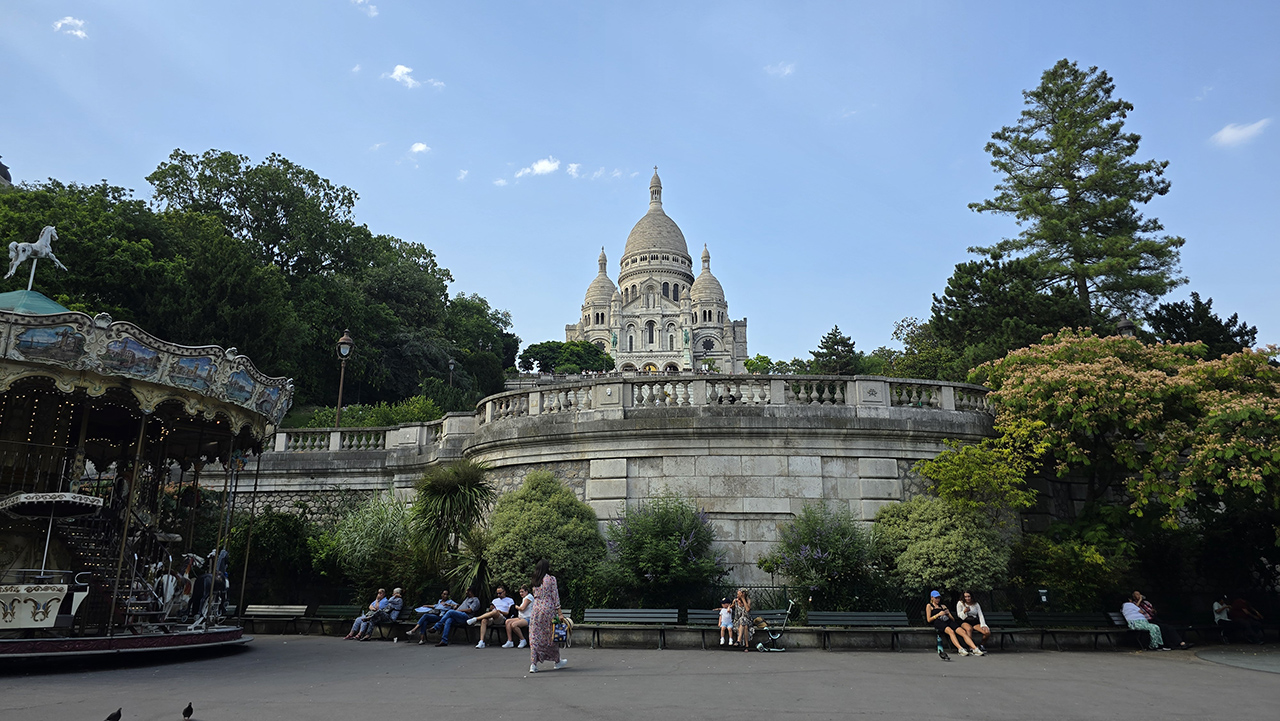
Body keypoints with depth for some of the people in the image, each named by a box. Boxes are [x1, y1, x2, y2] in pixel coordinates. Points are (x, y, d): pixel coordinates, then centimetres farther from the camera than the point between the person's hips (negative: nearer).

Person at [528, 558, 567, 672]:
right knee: (552, 636, 10)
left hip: (536, 609, 4)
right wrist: (559, 613, -4)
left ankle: (533, 664, -4)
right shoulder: (551, 579, -7)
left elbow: (535, 596, 15)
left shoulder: (535, 581, 8)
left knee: (535, 636, 3)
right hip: (548, 609, -4)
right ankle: (557, 661, 25)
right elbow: (555, 597, -7)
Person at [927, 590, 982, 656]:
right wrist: (938, 614, -3)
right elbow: (929, 620, 6)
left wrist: (948, 614, 5)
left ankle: (975, 648, -39)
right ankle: (960, 649, -53)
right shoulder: (929, 606, 18)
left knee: (963, 632, -24)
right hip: (938, 622, -5)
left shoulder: (943, 606, 32)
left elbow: (953, 619, 26)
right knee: (951, 631, -38)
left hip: (948, 621, 5)